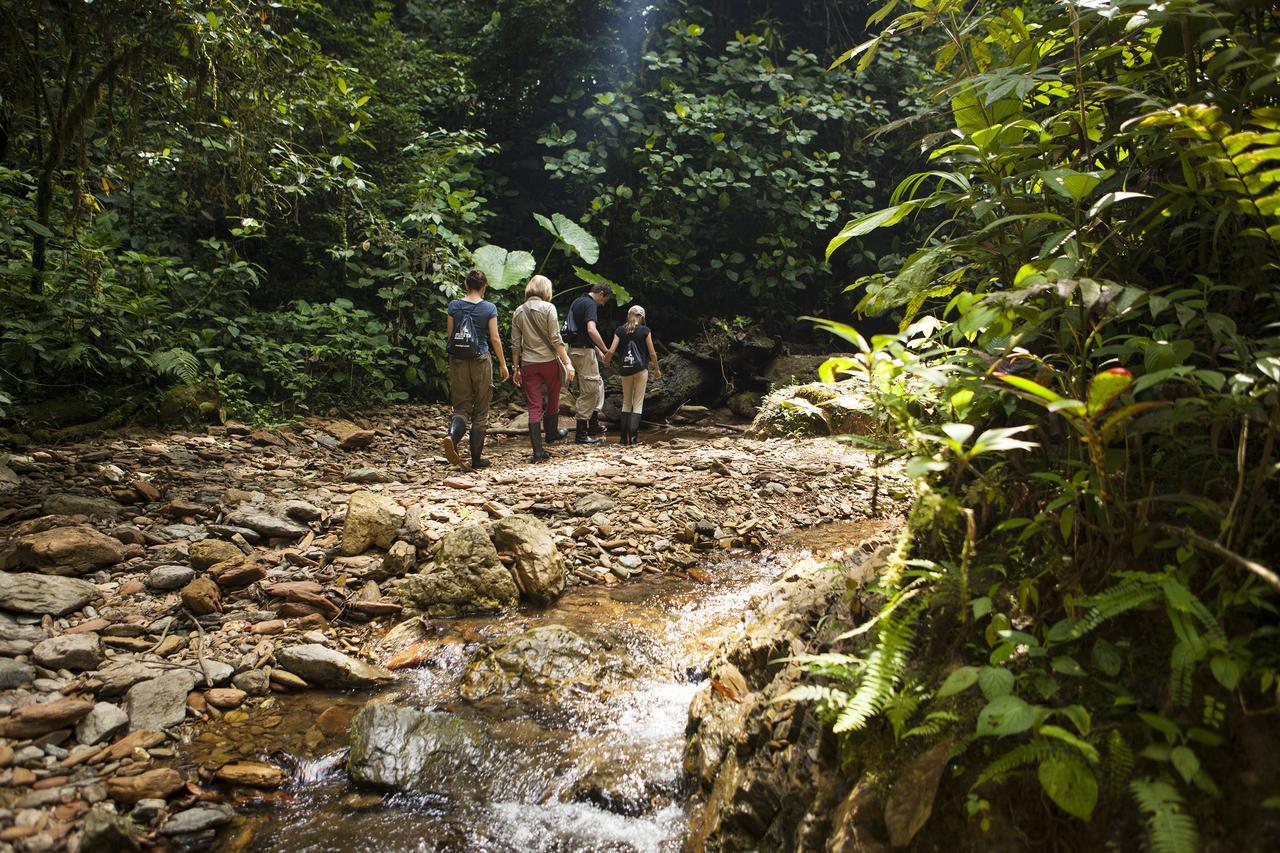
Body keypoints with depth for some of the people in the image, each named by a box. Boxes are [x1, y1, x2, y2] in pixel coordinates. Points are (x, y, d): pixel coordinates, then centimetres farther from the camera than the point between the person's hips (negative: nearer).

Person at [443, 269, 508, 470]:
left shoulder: (454, 306, 3)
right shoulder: (489, 308, -4)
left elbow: (449, 335, 5)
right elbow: (495, 338, -4)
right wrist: (503, 364, 5)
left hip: (458, 361, 2)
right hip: (481, 360, -2)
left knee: (461, 407, 8)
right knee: (480, 411, 7)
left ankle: (452, 436, -23)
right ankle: (476, 458, 10)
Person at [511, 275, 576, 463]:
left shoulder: (518, 312, 6)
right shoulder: (548, 308, -6)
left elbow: (515, 343, 7)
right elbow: (555, 339, -12)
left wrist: (515, 368, 14)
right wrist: (567, 362, -10)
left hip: (528, 364, 3)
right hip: (549, 361, -3)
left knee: (534, 407, 2)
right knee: (553, 400, 21)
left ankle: (538, 451, -4)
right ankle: (551, 433, 40)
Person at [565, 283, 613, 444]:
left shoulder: (577, 302, 17)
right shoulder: (590, 304, -14)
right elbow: (591, 330, -27)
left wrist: (597, 350, 22)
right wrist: (605, 350, -19)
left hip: (575, 348, 10)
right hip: (584, 351, -10)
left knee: (598, 385, 20)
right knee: (589, 390, -5)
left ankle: (594, 424, 25)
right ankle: (581, 434, -1)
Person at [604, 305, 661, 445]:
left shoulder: (620, 330, 3)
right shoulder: (645, 330, -2)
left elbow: (611, 351, -3)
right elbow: (652, 353, -2)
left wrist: (605, 361, 16)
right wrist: (657, 369, 11)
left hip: (625, 370, 3)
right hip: (641, 369, -3)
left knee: (626, 403, 15)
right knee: (637, 404, 3)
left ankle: (623, 437, 11)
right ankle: (633, 436, -6)